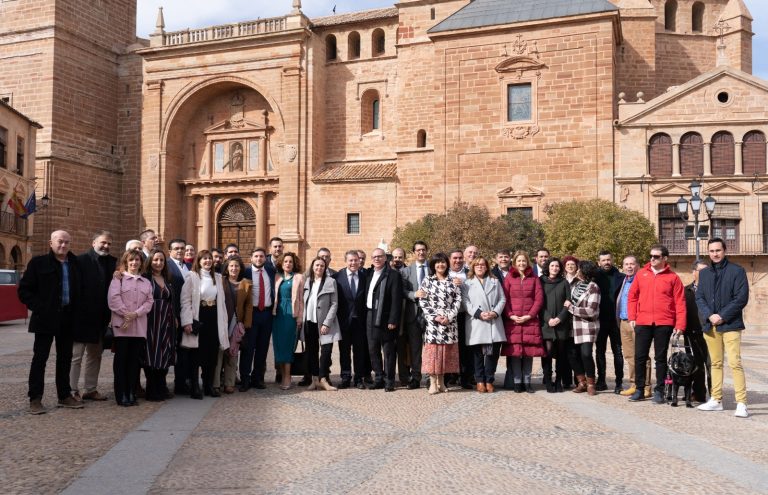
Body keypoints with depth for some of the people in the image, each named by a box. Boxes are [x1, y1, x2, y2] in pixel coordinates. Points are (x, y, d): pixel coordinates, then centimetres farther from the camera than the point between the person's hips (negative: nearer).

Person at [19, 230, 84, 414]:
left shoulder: (74, 264, 8)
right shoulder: (38, 262, -3)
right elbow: (24, 290, -4)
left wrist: (74, 311, 2)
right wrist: (39, 307, -11)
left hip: (67, 319, 4)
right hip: (46, 318, -4)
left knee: (65, 358, 11)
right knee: (40, 358, 1)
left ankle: (64, 395, 21)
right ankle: (35, 399, 7)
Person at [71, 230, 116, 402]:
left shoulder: (112, 262, 6)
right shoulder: (81, 260, -10)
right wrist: (75, 313, -16)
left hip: (100, 318, 6)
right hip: (81, 317, -6)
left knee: (95, 355, 14)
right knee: (75, 355, 2)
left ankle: (91, 389, 24)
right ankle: (72, 391, 9)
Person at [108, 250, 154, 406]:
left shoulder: (146, 282, 16)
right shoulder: (118, 278, 5)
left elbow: (149, 301, 5)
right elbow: (114, 298, -7)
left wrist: (135, 314, -9)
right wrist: (126, 314, -12)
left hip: (139, 326, 3)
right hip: (121, 325, -3)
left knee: (135, 359, 4)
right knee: (121, 359, -1)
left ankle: (131, 393, 10)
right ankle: (121, 394, 3)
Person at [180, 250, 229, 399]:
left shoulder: (218, 277, 13)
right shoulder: (192, 277, -3)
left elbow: (221, 301, 13)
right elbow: (186, 301, -8)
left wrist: (223, 322, 7)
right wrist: (187, 322, -15)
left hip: (214, 319, 5)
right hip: (198, 319, -5)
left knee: (212, 353, 8)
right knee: (196, 354, 1)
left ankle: (209, 386, 19)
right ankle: (194, 388, 9)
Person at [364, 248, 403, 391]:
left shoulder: (393, 275, -8)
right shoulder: (369, 274, 12)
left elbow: (397, 300, -12)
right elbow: (367, 294, 15)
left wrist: (393, 320, -16)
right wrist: (366, 315, 7)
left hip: (385, 319, -6)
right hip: (370, 317, 6)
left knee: (388, 351, 2)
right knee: (373, 349, 11)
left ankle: (389, 381, 10)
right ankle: (378, 378, 22)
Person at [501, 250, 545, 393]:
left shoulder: (534, 279, 9)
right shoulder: (509, 279, 8)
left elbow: (539, 299, 3)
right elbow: (504, 299, 3)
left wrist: (529, 315, -8)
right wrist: (511, 315, -10)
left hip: (530, 321, 1)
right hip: (512, 321, -1)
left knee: (529, 352, 1)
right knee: (514, 352, -2)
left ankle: (527, 382, 10)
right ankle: (517, 382, 6)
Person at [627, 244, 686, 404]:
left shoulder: (673, 277, 0)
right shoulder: (641, 274, 7)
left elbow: (680, 302, -2)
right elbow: (632, 296, 9)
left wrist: (680, 325, -7)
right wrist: (632, 317, 3)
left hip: (664, 324, -2)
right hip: (642, 323, 2)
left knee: (661, 358, 6)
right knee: (640, 357, 5)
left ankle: (659, 391, 15)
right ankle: (639, 389, 16)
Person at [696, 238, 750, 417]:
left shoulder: (737, 271, -2)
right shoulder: (704, 273, 14)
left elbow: (742, 298, -8)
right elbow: (699, 297, 9)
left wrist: (722, 316, -14)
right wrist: (709, 315, -8)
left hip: (730, 325, -5)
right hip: (710, 326, 5)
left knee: (735, 363, -12)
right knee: (716, 363, 11)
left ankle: (741, 403, -10)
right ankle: (716, 400, 18)